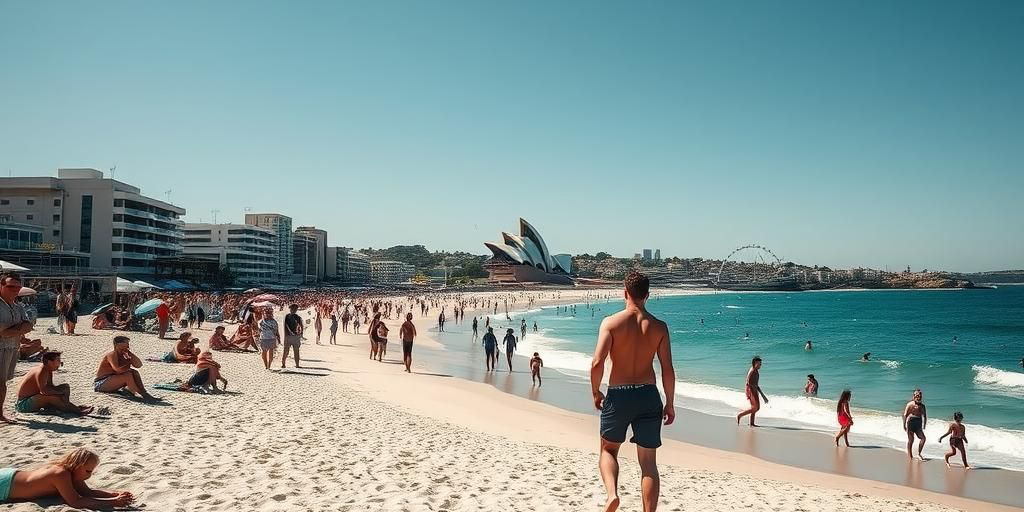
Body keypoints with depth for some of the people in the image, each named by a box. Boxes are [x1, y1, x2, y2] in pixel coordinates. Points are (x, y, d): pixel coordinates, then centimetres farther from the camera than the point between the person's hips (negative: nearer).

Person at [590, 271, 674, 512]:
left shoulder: (611, 322, -6)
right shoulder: (659, 327, 1)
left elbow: (597, 363, -15)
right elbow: (668, 370, -2)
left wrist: (595, 392, 1)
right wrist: (670, 403, 8)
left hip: (618, 395, -1)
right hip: (648, 395, 2)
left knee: (608, 450, 19)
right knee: (649, 463, 10)